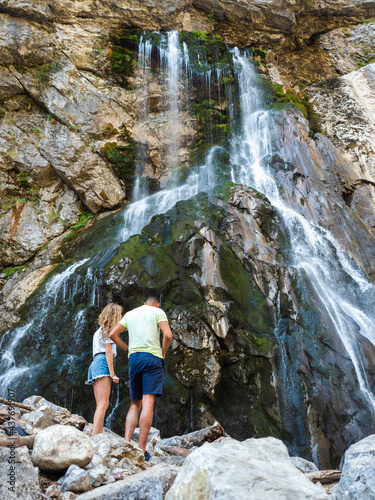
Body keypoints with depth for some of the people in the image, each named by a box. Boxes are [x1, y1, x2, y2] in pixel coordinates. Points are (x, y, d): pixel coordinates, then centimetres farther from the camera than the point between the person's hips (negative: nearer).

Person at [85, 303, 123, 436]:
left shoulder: (99, 330, 27)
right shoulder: (108, 330, -1)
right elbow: (108, 352, -10)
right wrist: (112, 373, -14)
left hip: (95, 364, 10)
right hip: (103, 364, -10)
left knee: (100, 405, 4)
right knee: (103, 404, -17)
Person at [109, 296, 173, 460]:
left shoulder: (130, 313, 20)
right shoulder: (158, 312, 6)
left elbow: (113, 334, 15)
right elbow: (168, 335, -9)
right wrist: (163, 351, 8)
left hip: (134, 358, 5)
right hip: (152, 357, -5)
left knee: (135, 404, 10)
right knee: (148, 402, -9)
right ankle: (141, 449, -14)